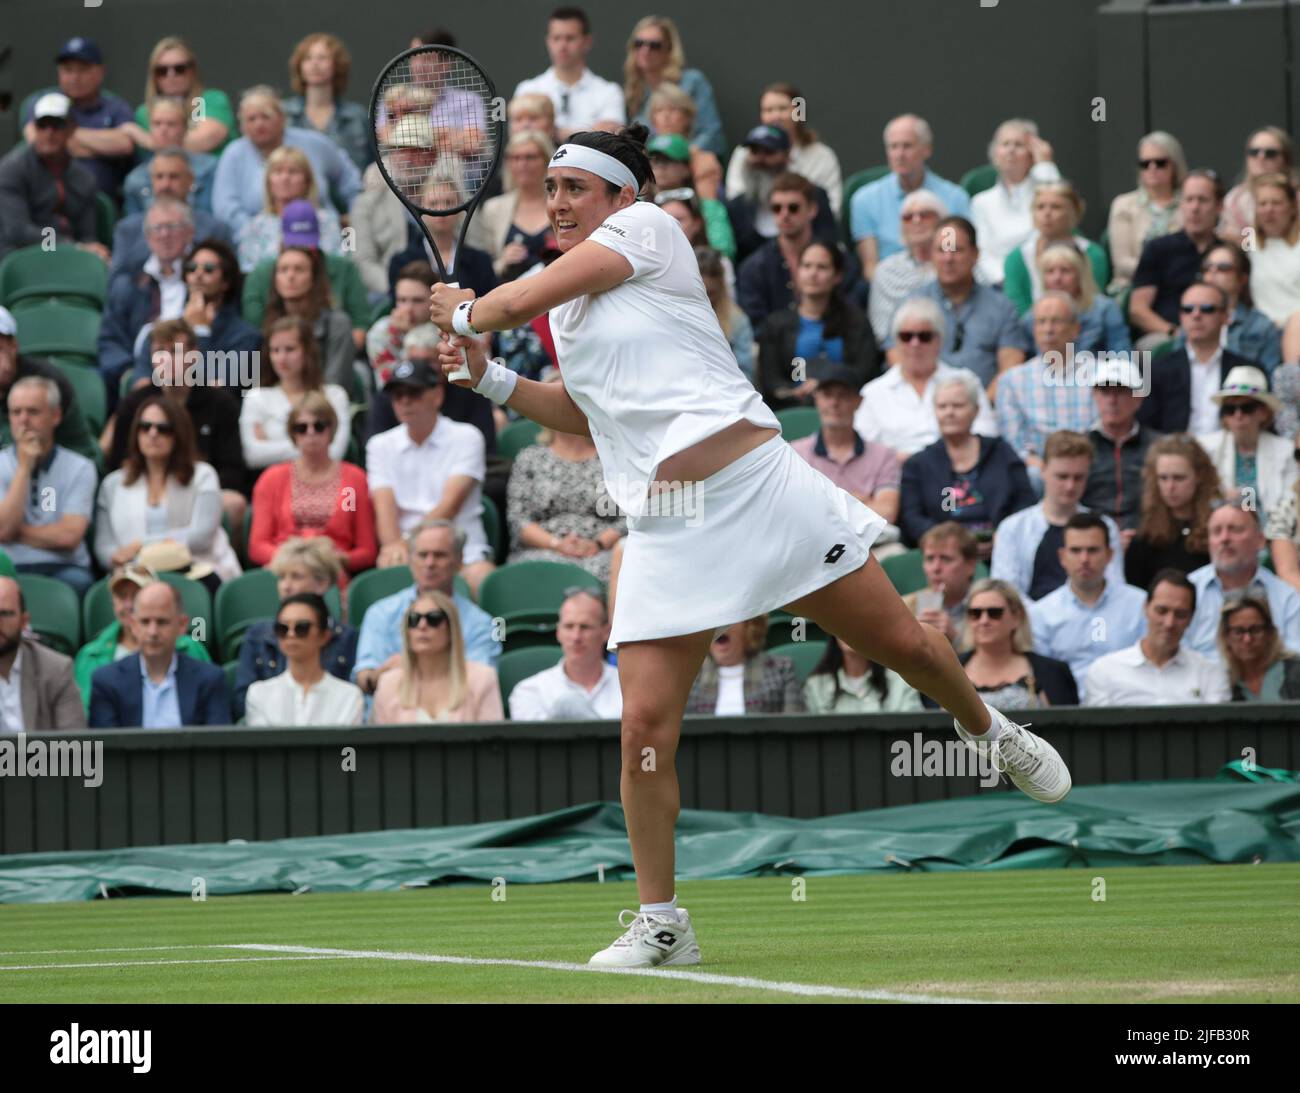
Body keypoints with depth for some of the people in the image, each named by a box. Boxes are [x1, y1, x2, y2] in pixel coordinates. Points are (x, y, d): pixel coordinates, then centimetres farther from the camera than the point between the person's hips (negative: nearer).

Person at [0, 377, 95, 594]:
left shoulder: (80, 468, 7)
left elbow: (69, 536, -6)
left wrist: (18, 532, -1)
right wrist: (24, 467, -4)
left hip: (63, 569, 1)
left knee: (76, 582, -36)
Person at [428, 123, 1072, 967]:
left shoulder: (648, 228, -4)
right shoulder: (565, 304, 17)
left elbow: (515, 303, -8)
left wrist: (463, 311, 12)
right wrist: (490, 378, 18)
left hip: (756, 481, -5)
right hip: (665, 533, 5)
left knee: (905, 646, 5)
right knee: (646, 726, -9)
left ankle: (988, 731, 38)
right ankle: (661, 923, 3)